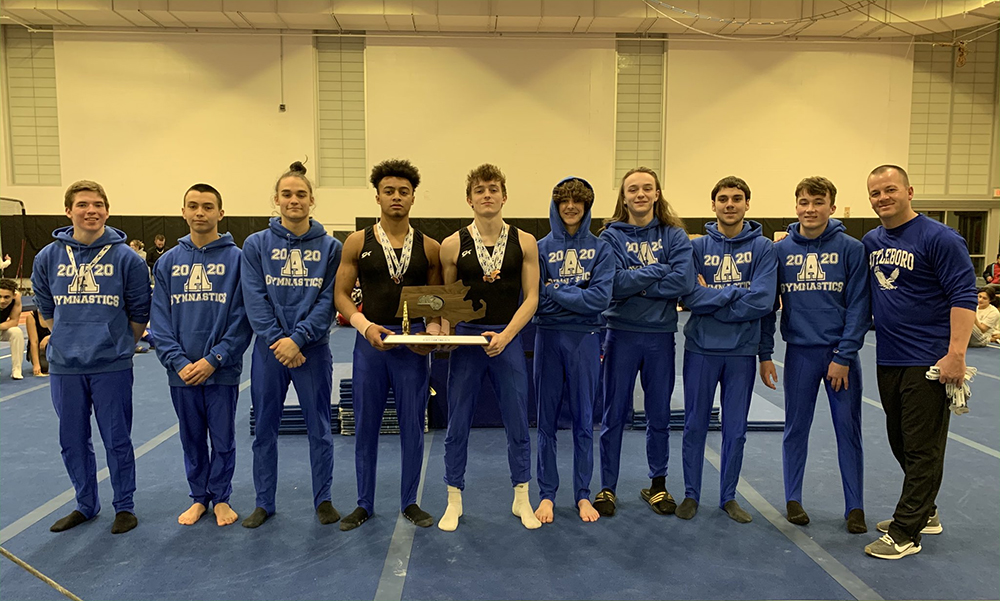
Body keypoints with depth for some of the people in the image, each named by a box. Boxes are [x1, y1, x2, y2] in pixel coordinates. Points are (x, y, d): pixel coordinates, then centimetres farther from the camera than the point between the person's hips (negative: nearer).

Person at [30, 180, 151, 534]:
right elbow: (46, 312, 15)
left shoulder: (126, 258, -5)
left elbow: (139, 314, 3)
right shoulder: (48, 258, 3)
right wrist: (72, 340, 12)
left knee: (117, 440, 5)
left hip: (112, 367, -3)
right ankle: (86, 505, 31)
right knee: (73, 441, 13)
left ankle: (125, 506, 21)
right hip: (64, 368, 3)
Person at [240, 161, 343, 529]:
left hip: (314, 350, -1)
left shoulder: (330, 247, 1)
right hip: (268, 350, 1)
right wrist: (277, 341, -15)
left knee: (319, 429, 8)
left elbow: (328, 300, -6)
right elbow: (254, 299, -5)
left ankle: (323, 499, 24)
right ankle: (264, 502, 26)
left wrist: (298, 338, -16)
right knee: (265, 430, 11)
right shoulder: (256, 245, 2)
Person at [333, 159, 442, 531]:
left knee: (412, 424, 7)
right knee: (365, 426, 8)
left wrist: (433, 332, -10)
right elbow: (341, 294, 1)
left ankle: (409, 502, 24)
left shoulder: (429, 248, 4)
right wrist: (365, 325, -14)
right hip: (370, 341, 0)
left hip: (413, 343, 0)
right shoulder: (358, 243, 2)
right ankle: (364, 503, 25)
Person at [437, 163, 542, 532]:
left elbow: (531, 297, -1)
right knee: (457, 426, 6)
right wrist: (443, 331, -11)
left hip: (508, 340, 0)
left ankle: (521, 499, 26)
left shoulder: (524, 242, 2)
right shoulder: (453, 245, 1)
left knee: (518, 425, 8)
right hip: (465, 340, 0)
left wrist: (505, 335, -13)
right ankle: (454, 501, 23)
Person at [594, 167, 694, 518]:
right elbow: (613, 282, -15)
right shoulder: (612, 236, 1)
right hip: (622, 334, -1)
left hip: (661, 335, 1)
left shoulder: (674, 235, 3)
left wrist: (634, 284, -14)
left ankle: (658, 485, 29)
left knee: (659, 416, 12)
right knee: (614, 415, 6)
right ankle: (607, 487, 20)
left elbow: (684, 282, -13)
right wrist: (659, 270, -11)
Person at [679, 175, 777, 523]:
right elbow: (689, 297, -12)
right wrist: (735, 293, -14)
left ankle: (728, 497, 27)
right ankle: (691, 495, 24)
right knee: (695, 426, 9)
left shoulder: (763, 248, -1)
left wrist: (711, 297, -12)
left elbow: (762, 301, -14)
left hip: (742, 351, 0)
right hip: (701, 349, 0)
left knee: (735, 429, 10)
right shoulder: (697, 247, 0)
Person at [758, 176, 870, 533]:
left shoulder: (851, 249, -3)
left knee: (848, 430, 6)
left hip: (841, 353, -1)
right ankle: (793, 499, 24)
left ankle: (855, 507, 19)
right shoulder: (780, 250, 2)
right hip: (799, 352, 1)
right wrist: (765, 354, 0)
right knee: (796, 428, 9)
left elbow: (859, 307, -4)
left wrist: (844, 357, -10)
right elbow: (768, 304, 4)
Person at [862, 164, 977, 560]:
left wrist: (956, 353, -21)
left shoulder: (939, 238, -10)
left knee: (922, 449, 2)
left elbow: (963, 297, -14)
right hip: (887, 360, 7)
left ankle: (905, 534, 10)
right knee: (900, 442, 17)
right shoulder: (871, 242, 9)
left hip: (927, 362, -7)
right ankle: (924, 513, 34)